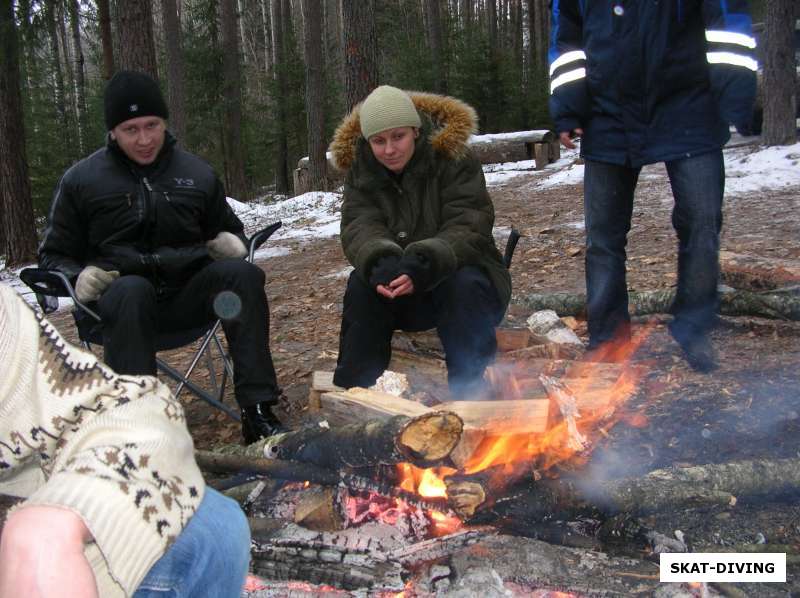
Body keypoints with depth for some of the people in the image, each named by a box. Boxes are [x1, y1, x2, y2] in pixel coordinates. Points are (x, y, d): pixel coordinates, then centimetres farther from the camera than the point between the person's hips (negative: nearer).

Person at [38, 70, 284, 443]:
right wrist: (80, 277, -12)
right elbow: (54, 256, 12)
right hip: (123, 295, -2)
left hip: (189, 290, 2)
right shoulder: (81, 181, 5)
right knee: (131, 291, -38)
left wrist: (229, 242, -1)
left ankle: (258, 411, -30)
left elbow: (228, 230, 25)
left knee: (242, 272, -28)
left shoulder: (197, 174, 11)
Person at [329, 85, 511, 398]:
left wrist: (422, 265, -43)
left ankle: (468, 393, -27)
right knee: (361, 284, -26)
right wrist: (380, 262, -40)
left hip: (460, 272, -3)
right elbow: (360, 226, -15)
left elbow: (469, 230, -24)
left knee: (465, 287, -36)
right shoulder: (360, 170, -1)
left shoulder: (455, 161, -14)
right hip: (399, 288, 3)